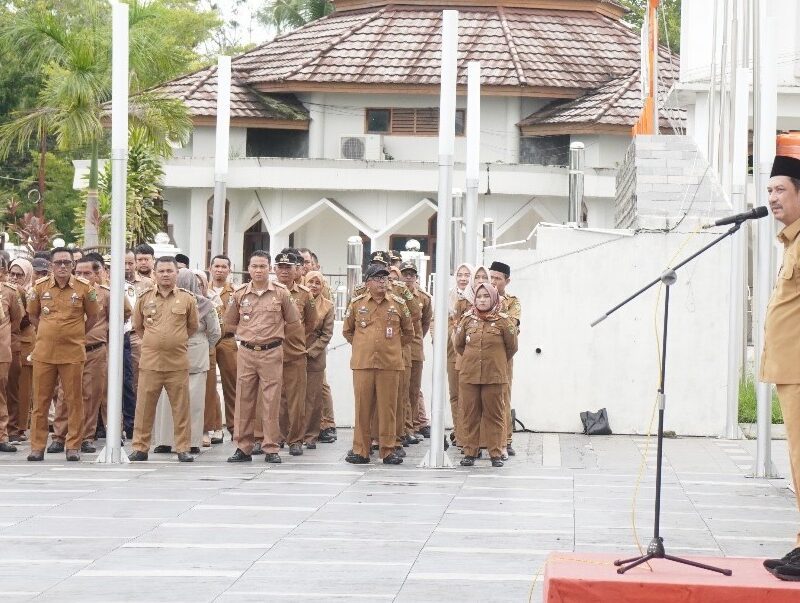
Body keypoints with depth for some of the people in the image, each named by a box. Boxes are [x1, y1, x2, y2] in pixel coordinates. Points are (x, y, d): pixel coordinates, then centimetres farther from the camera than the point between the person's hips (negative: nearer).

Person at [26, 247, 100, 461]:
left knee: (74, 400, 1)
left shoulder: (84, 288, -1)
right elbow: (32, 315, 16)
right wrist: (49, 333, 12)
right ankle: (37, 446, 10)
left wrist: (75, 334, 9)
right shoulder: (40, 287, 3)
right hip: (44, 352, 1)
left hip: (73, 353, -1)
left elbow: (92, 315, 11)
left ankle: (73, 446, 8)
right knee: (40, 401, 4)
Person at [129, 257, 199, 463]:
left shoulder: (187, 299, 4)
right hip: (150, 361, 1)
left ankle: (182, 448, 8)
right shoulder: (145, 298, 7)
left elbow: (193, 326, 15)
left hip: (178, 362, -1)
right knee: (145, 407, 2)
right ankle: (140, 447, 10)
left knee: (180, 407, 2)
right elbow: (137, 326, 18)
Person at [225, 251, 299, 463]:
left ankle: (271, 448, 6)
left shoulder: (281, 293, 0)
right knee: (244, 400, 3)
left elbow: (295, 324, 8)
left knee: (271, 401, -1)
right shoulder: (239, 294, 5)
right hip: (246, 352, 2)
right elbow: (229, 324, 16)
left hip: (272, 352, -2)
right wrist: (248, 331, 7)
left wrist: (274, 329, 5)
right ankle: (243, 447, 10)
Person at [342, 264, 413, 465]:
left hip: (390, 363, 0)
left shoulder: (398, 304, 5)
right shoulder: (356, 303, 6)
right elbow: (347, 330, 19)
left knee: (387, 407, 1)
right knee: (362, 407, 2)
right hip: (363, 363, 0)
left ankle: (388, 450, 8)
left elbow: (408, 332, 17)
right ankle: (360, 450, 9)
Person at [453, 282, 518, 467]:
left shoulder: (503, 321, -3)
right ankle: (470, 451, 12)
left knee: (494, 415, 1)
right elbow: (458, 344, 18)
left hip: (495, 376, -2)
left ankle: (496, 453, 8)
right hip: (468, 375, 2)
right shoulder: (468, 320, 5)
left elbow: (512, 347, 9)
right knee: (469, 414, 5)